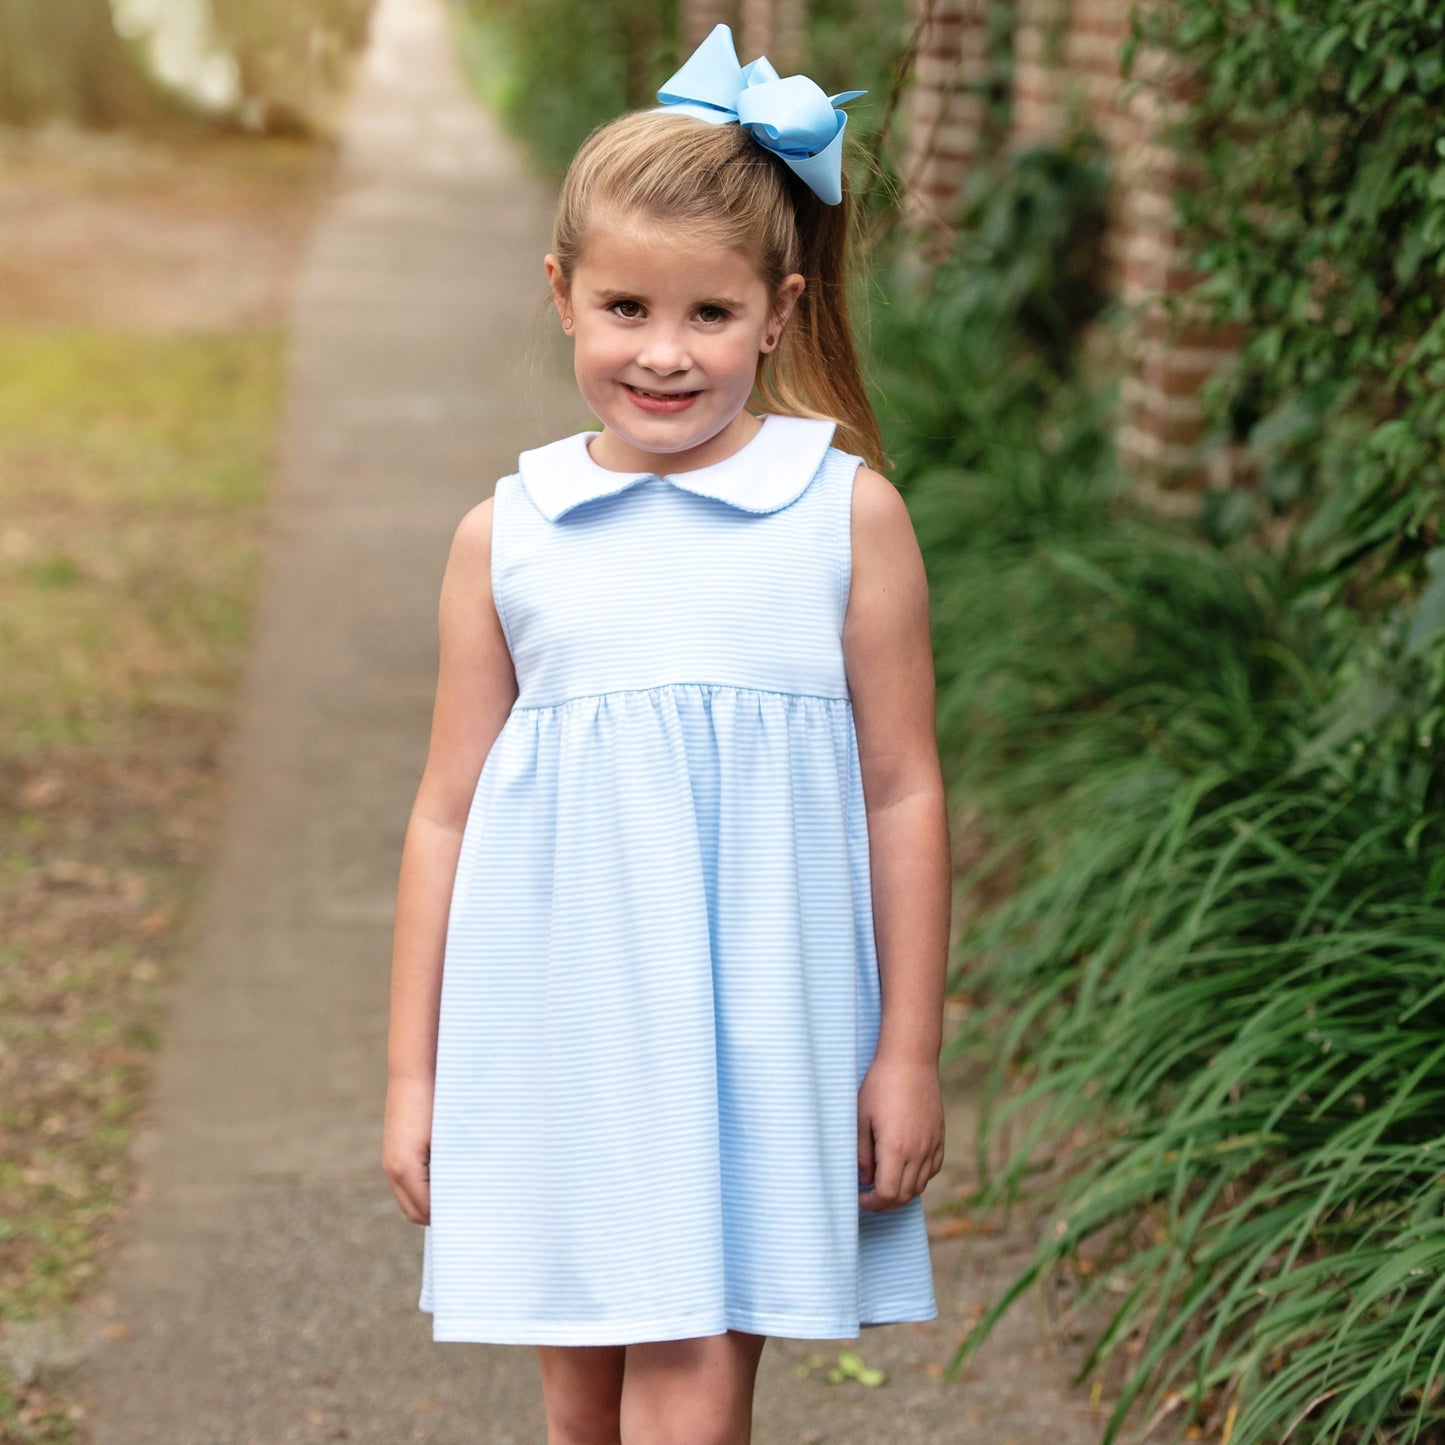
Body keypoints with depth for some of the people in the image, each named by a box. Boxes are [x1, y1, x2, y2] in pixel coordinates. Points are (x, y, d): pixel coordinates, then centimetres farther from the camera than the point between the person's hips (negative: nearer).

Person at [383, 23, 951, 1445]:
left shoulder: (847, 514, -1)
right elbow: (445, 817, 8)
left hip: (763, 1034, -2)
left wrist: (909, 1056, 3)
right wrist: (412, 1074, 9)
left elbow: (902, 796, 3)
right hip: (553, 1040, 2)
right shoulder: (505, 536, 3)